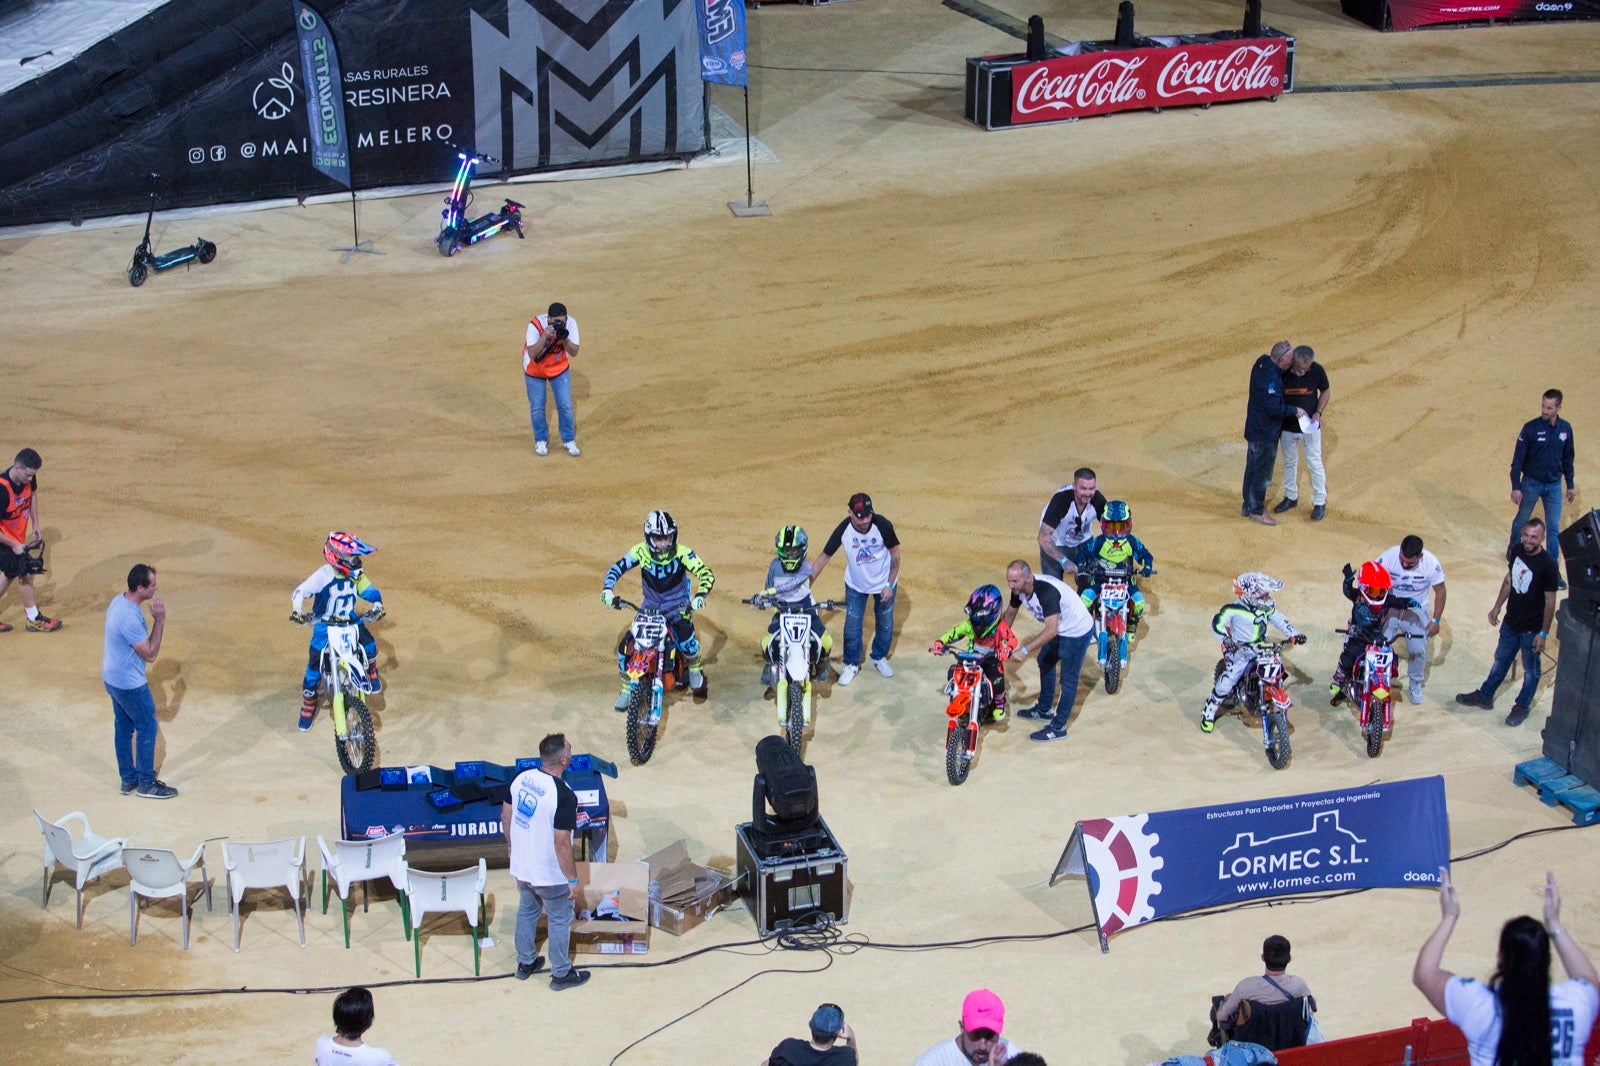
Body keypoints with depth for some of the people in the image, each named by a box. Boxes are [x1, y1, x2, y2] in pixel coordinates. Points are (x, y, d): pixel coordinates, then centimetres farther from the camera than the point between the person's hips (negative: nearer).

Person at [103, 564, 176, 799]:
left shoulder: (119, 600, -3)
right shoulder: (130, 618, -33)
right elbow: (150, 654, -24)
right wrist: (160, 621, -25)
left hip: (113, 678, 9)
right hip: (130, 684, -9)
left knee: (124, 727, 20)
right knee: (147, 729, 6)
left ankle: (129, 779, 33)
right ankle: (146, 784, 19)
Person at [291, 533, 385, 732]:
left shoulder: (356, 575, -9)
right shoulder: (323, 575, -23)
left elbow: (371, 592, -3)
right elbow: (299, 592, -22)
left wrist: (377, 607, -24)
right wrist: (296, 612, -39)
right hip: (324, 624, -3)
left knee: (369, 644, -22)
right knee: (314, 666, -6)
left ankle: (371, 674, 11)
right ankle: (308, 707, 14)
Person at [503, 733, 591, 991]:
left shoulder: (522, 778, -8)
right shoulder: (564, 796, -29)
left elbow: (505, 816, 6)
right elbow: (562, 843, -26)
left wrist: (511, 844, 23)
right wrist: (572, 878, -14)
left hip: (521, 866, 7)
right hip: (550, 874, -7)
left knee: (527, 912, 27)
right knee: (560, 921, 15)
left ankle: (525, 963, 44)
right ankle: (561, 974, 30)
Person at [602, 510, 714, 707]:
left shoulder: (682, 553, -21)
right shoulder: (641, 551, -15)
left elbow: (707, 574, -24)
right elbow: (617, 568, -5)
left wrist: (699, 596, -41)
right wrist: (607, 590, -22)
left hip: (678, 607, -2)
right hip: (651, 607, 2)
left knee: (686, 638, -24)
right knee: (626, 646, -9)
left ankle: (695, 669, 12)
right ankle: (627, 689, 15)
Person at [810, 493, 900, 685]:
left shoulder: (883, 525, -29)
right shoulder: (843, 530, -25)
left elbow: (895, 553, -14)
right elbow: (825, 556, -14)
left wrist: (890, 584, -12)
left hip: (883, 583, 0)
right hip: (855, 585, 0)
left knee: (885, 624, 16)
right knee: (852, 625, 6)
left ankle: (879, 658, 40)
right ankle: (851, 664, 27)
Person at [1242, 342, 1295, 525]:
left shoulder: (1262, 363, -2)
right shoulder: (1271, 378, -30)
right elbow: (1275, 408, -30)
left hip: (1254, 428, 9)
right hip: (1266, 434, -9)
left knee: (1252, 468, 21)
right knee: (1262, 473, 6)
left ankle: (1248, 505, 34)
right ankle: (1257, 511, 18)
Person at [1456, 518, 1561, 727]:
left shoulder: (1547, 565, -26)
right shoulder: (1515, 550, -7)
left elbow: (1550, 602, -18)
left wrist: (1543, 633, -15)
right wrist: (1497, 607, 15)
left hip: (1532, 629, -6)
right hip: (1511, 622, 6)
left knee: (1531, 669, 15)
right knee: (1500, 660, 24)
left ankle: (1522, 706, 33)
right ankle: (1484, 696, 41)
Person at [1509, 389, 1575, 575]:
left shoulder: (1565, 428, -3)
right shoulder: (1531, 428, -15)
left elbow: (1567, 459, 9)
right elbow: (1518, 459, -12)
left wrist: (1570, 485, 13)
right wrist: (1515, 487, -15)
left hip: (1554, 485, 2)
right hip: (1531, 483, -2)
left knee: (1554, 528, 1)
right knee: (1521, 520, 14)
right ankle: (1513, 551, 38)